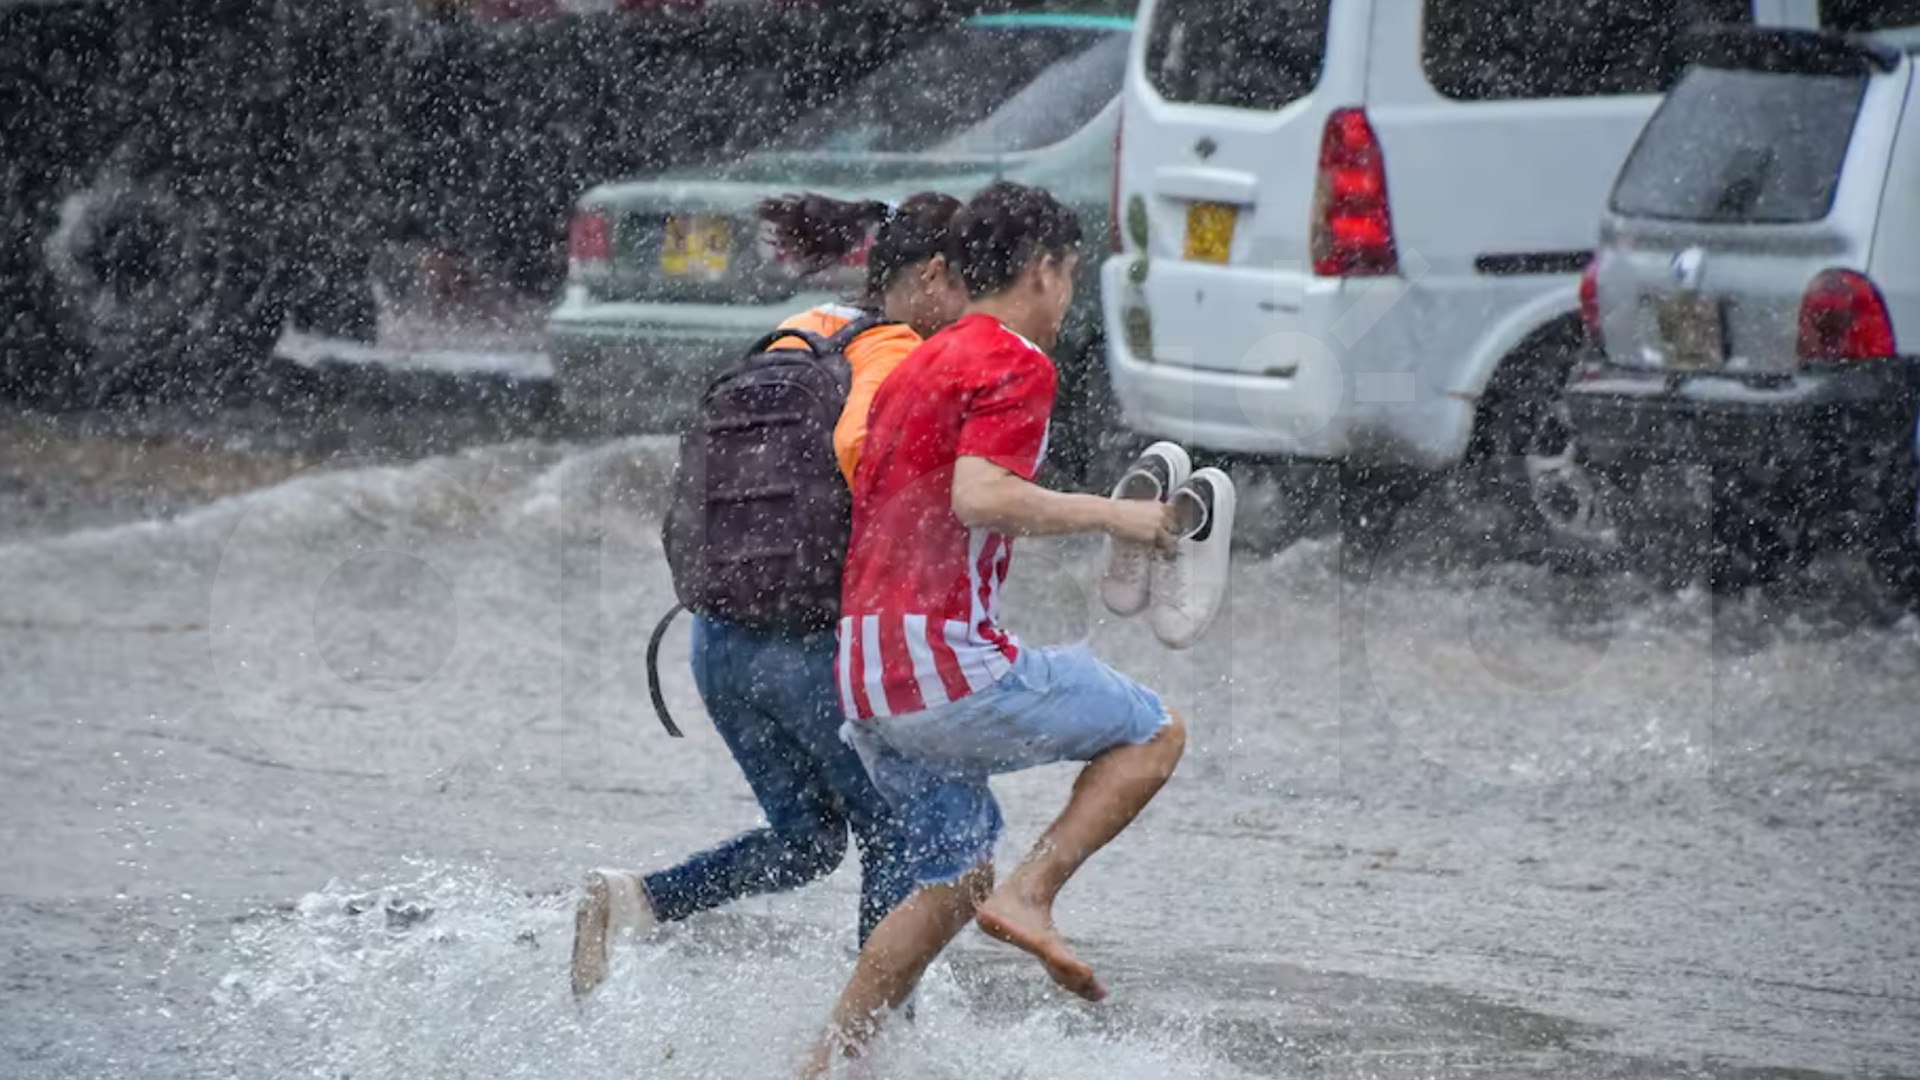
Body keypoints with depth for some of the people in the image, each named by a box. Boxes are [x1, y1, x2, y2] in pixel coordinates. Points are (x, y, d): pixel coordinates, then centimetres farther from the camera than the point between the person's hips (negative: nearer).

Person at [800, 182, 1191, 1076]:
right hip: (946, 662, -9)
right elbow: (979, 497, -22)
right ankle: (1029, 895, -10)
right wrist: (1111, 515, -13)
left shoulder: (915, 366, 21)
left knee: (955, 885, 19)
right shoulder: (1016, 364, -7)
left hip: (863, 681, 9)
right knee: (1154, 734, 4)